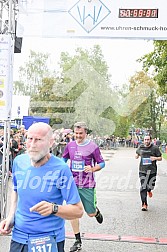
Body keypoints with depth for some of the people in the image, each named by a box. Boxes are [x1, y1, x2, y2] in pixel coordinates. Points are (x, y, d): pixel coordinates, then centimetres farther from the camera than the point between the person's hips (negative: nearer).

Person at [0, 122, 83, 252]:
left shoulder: (61, 169, -18)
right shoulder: (19, 162, -3)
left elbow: (78, 210, -15)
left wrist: (53, 208, -31)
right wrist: (11, 217, 3)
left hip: (49, 241, -4)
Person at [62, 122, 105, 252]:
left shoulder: (93, 146, -7)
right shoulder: (70, 145, 4)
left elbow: (102, 163, -3)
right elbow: (64, 159, 20)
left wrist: (92, 169, -20)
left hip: (87, 185, -3)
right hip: (73, 183, 3)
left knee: (91, 213, 4)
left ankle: (97, 211, 43)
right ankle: (78, 241, 15)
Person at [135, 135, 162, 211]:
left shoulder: (155, 148, -1)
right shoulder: (140, 147, 6)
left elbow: (160, 158, 5)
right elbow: (137, 153, 25)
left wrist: (155, 158, -15)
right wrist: (137, 155, 2)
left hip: (152, 170, -1)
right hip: (142, 171, 1)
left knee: (150, 186, 6)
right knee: (143, 187, -7)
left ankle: (149, 190, 46)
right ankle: (144, 204, 0)